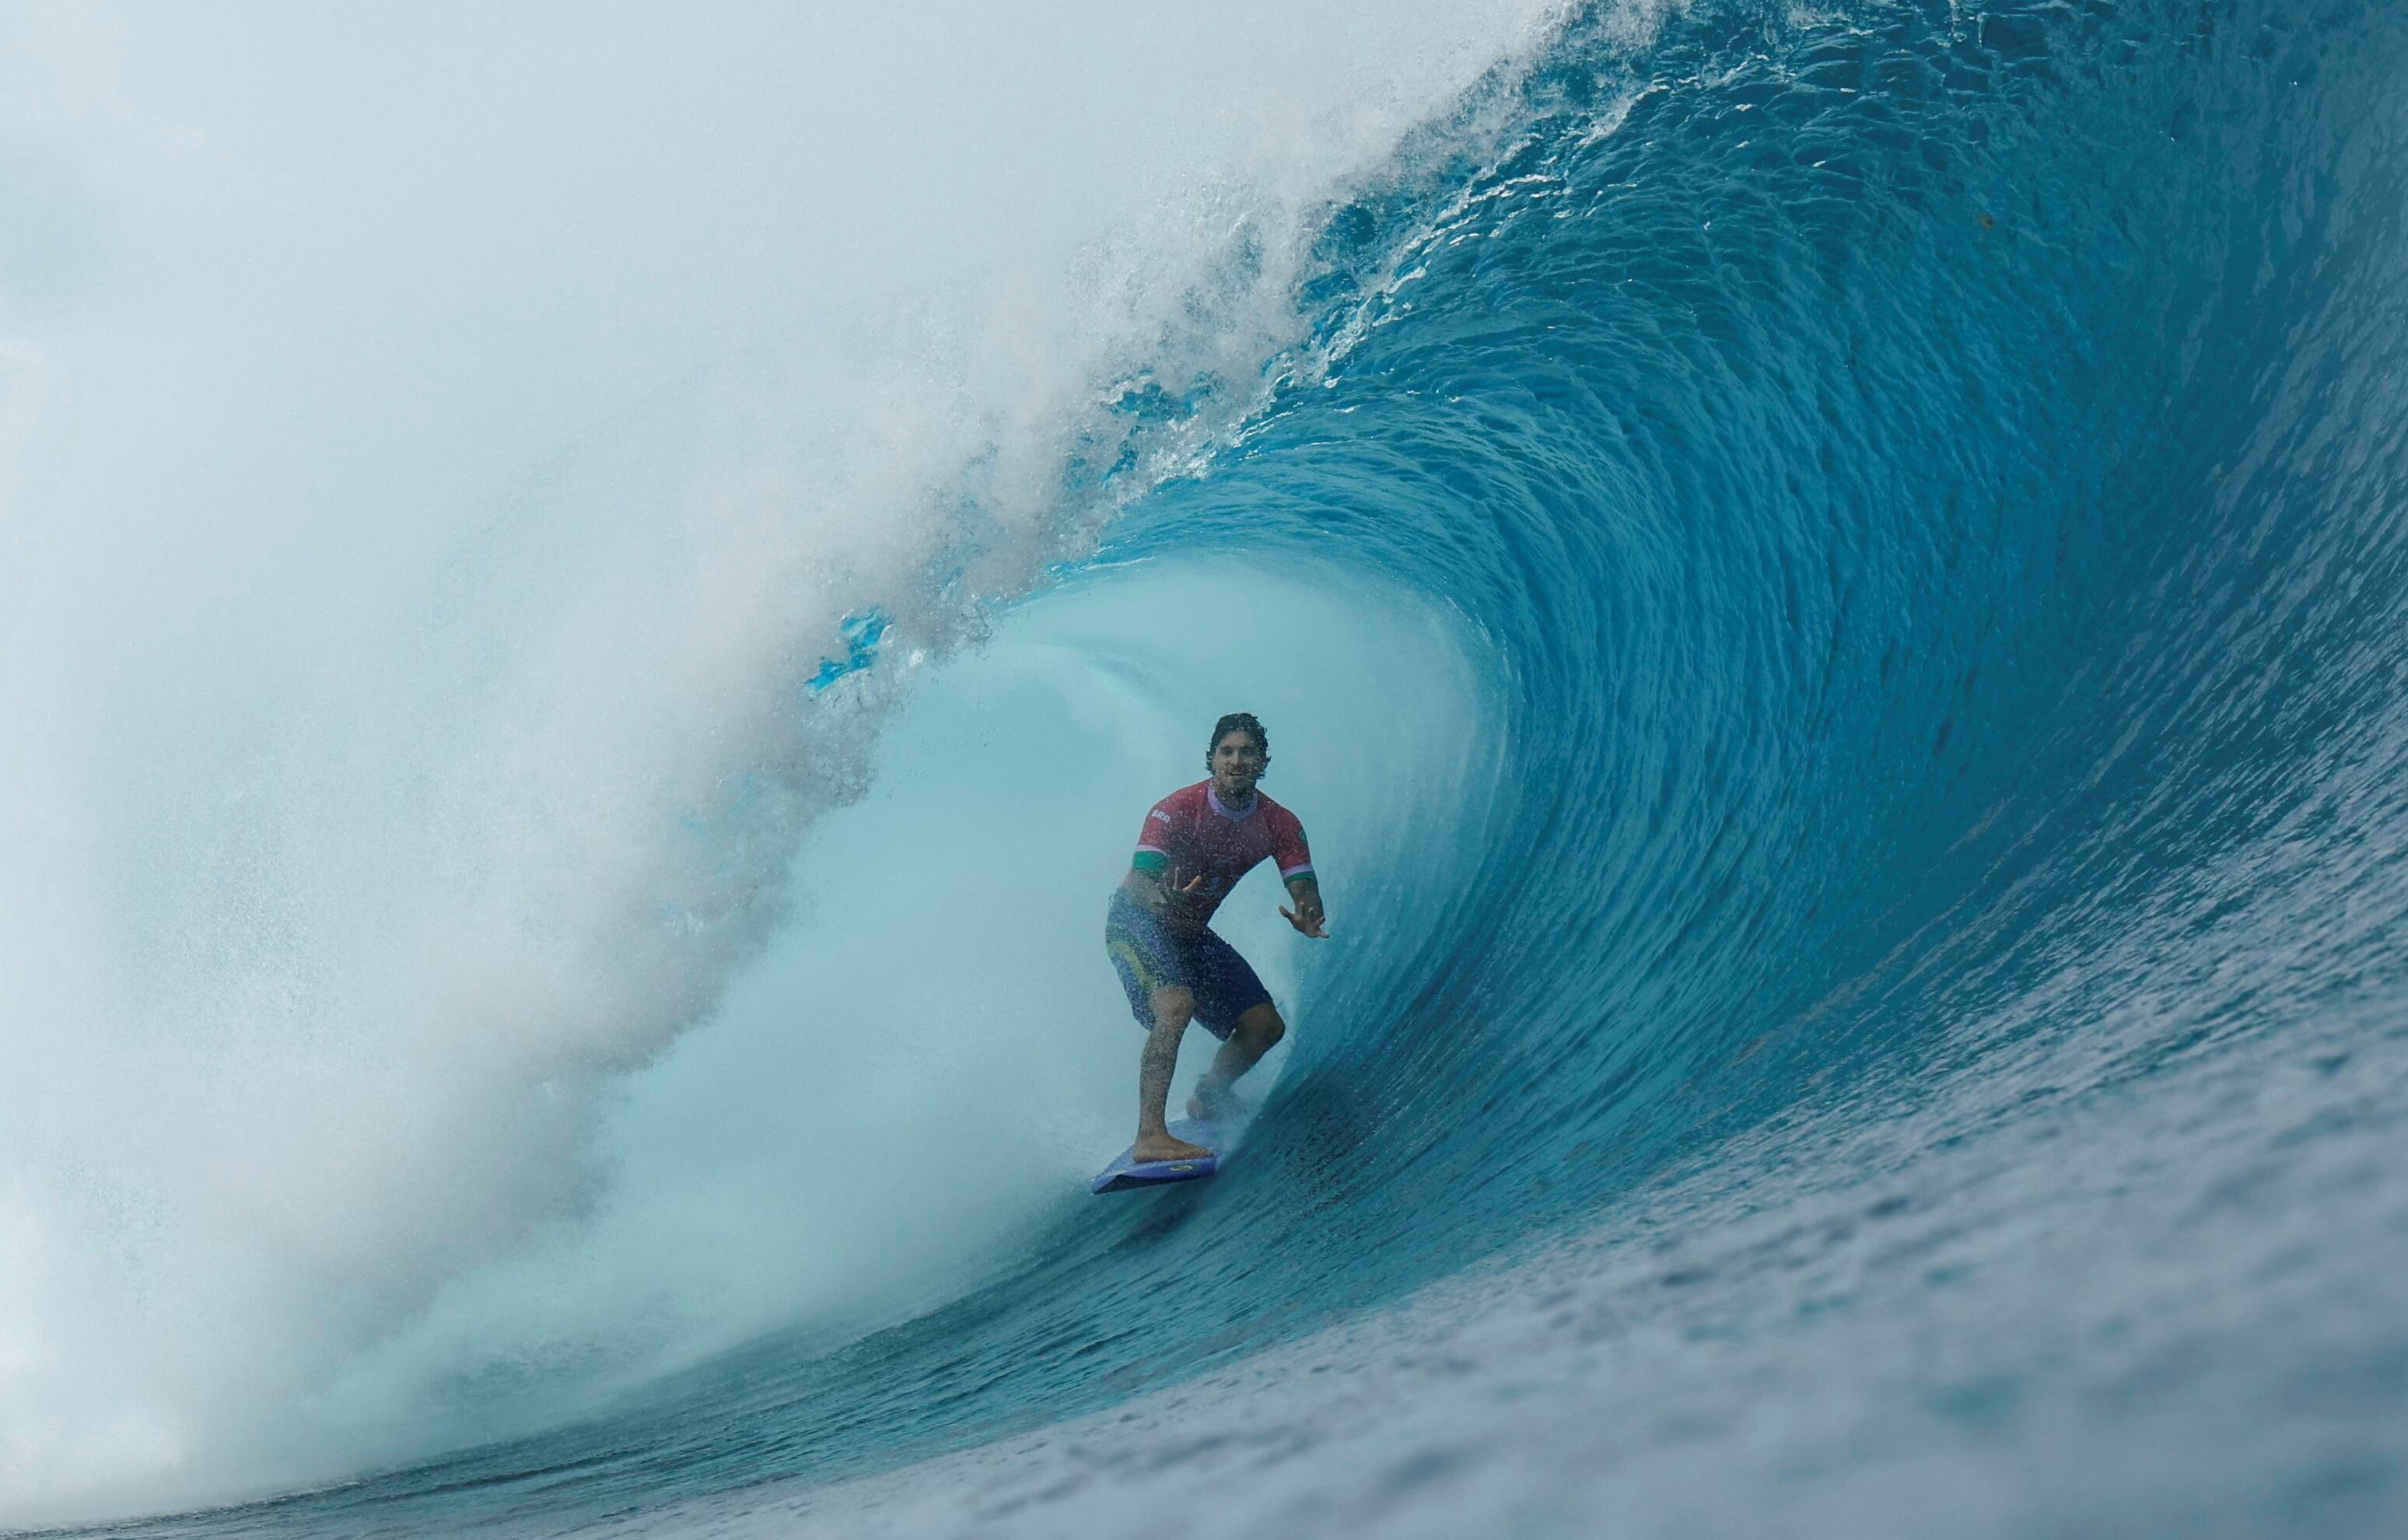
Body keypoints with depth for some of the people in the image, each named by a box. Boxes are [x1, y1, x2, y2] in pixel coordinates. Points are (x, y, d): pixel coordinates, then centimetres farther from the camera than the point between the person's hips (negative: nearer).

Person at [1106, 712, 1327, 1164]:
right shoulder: (1176, 811, -24)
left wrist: (1307, 916, -39)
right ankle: (1150, 1136, -35)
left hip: (1192, 935, 6)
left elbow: (1304, 890, -14)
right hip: (1136, 924, -6)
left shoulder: (1280, 825, -9)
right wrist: (1160, 899, -55)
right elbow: (1137, 881, -30)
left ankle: (1207, 1099, 31)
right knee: (1176, 1006, -33)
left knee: (1266, 1026, 4)